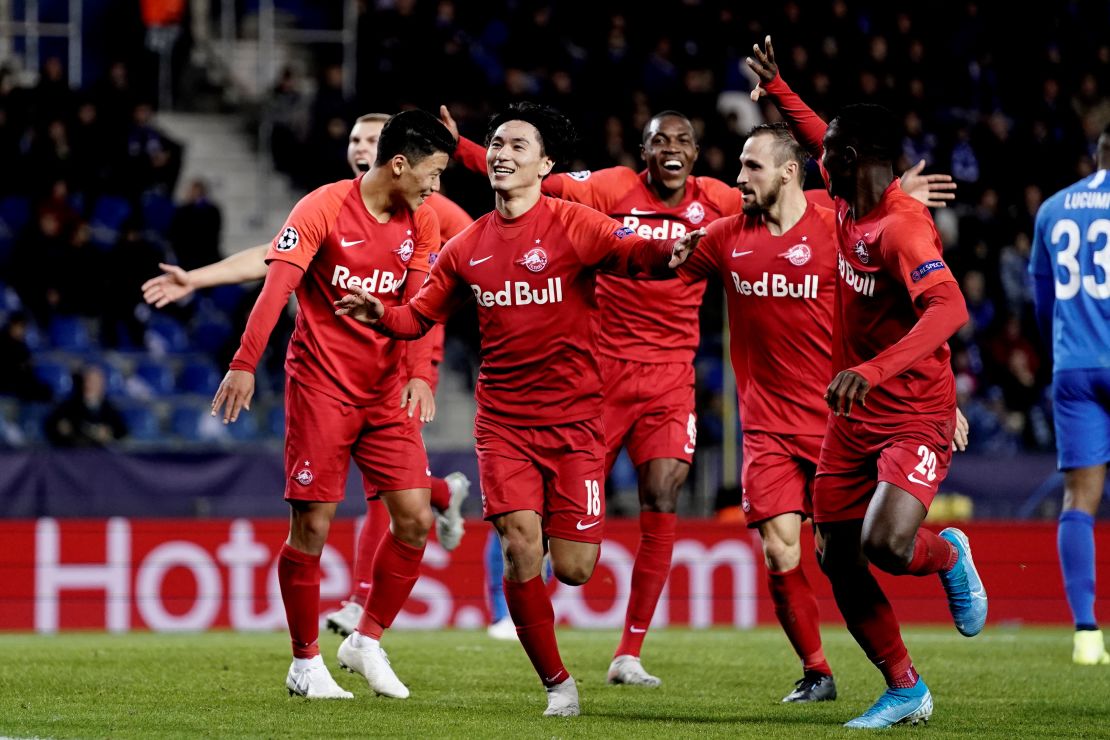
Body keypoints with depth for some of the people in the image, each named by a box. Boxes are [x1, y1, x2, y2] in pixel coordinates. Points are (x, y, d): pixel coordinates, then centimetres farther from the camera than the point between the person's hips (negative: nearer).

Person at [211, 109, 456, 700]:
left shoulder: (422, 223, 5)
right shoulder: (323, 208, -12)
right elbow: (277, 285, -19)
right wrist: (245, 364, -28)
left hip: (385, 390, 5)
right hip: (320, 385, -5)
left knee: (415, 519, -2)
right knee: (311, 525, -5)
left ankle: (366, 642, 15)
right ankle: (305, 664, 9)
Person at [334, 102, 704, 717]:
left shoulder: (572, 225, -4)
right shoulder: (469, 247, 8)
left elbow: (628, 251, -20)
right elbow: (422, 314, 16)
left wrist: (665, 254, -43)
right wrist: (382, 316, -5)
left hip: (573, 418, -2)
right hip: (503, 422, 2)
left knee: (572, 568, -6)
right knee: (520, 540, -15)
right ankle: (556, 682, 0)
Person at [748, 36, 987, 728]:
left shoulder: (903, 227, -24)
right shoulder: (851, 204, 2)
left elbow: (950, 309, -40)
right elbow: (823, 138, 27)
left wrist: (872, 370, -50)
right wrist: (777, 89, 32)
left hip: (915, 421, -9)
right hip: (853, 417, 9)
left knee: (884, 543, -27)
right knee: (839, 560, 5)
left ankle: (950, 555, 9)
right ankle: (906, 691, 18)